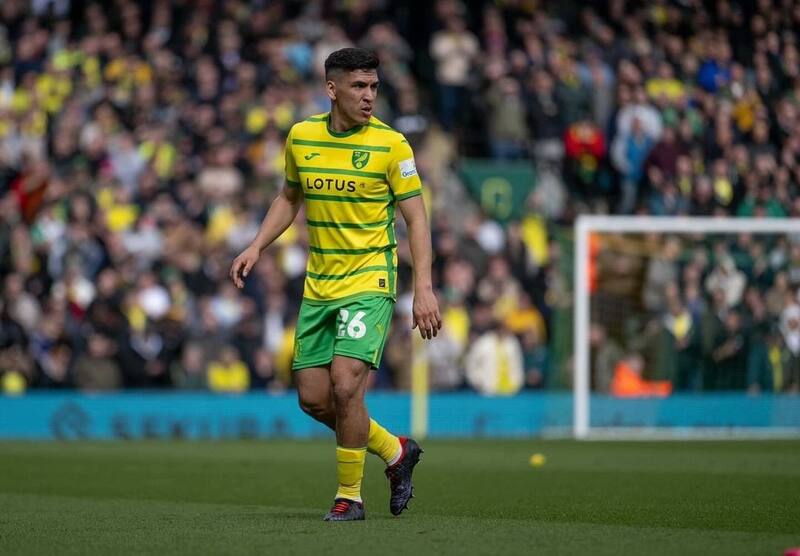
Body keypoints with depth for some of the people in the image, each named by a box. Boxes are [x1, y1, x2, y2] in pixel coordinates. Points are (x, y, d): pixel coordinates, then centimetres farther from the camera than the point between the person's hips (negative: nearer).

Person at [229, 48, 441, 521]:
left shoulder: (390, 144, -9)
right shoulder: (301, 137, 3)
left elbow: (416, 218, -7)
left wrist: (424, 288, -15)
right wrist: (256, 248, 8)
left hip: (369, 282, -5)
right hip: (318, 285, 5)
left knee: (345, 387, -17)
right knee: (313, 398, 4)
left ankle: (350, 496, 0)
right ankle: (396, 452, 27)